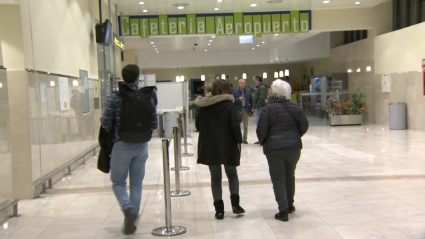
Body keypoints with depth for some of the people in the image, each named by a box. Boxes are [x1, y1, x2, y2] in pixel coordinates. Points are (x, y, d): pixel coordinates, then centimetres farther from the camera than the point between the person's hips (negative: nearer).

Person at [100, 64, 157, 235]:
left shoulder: (115, 98, -9)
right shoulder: (148, 97, -1)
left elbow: (105, 123, -7)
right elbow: (154, 124, 3)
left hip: (122, 146, -3)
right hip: (141, 146, 3)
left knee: (118, 183, 11)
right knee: (136, 184, 13)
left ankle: (128, 208, -13)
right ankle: (131, 220, 17)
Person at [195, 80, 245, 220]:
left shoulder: (203, 106, 4)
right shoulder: (229, 105, -9)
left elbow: (198, 125, 9)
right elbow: (235, 126, -13)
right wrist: (239, 141, -4)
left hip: (209, 146, 3)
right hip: (227, 145, -3)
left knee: (215, 177, 11)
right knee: (232, 174, 16)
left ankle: (219, 209, 8)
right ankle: (235, 204, 5)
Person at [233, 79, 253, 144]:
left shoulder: (248, 91, 4)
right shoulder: (235, 92, -3)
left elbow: (251, 100, 7)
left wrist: (252, 107, -2)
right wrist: (239, 99, -28)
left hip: (246, 109, 2)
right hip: (238, 109, -2)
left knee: (246, 125, 7)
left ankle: (244, 139, 17)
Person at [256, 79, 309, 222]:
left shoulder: (268, 109, -11)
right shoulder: (295, 107, 3)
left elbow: (261, 130, -13)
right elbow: (304, 126, 4)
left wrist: (263, 142, 6)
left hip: (274, 148, -4)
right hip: (294, 147, 5)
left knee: (278, 179, 3)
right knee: (290, 176, 20)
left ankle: (283, 211, 0)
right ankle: (290, 205, 32)